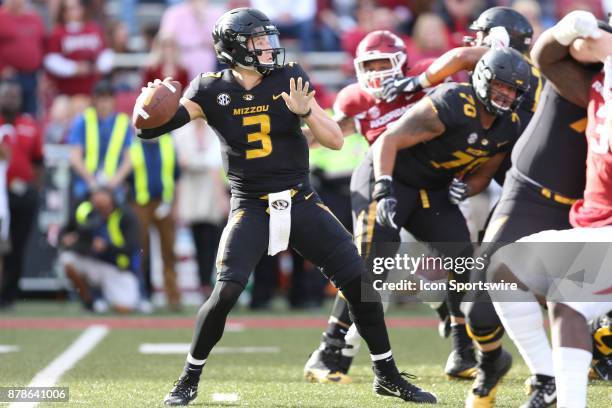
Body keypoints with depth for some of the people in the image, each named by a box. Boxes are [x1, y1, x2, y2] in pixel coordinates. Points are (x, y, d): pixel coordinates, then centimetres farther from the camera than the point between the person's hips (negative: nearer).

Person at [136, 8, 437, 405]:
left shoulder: (289, 78, -3)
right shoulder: (213, 89, -6)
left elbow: (336, 140, -4)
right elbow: (151, 128, -13)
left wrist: (305, 110, -21)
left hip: (301, 204, 2)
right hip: (251, 208, -2)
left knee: (360, 281, -3)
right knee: (225, 293, -19)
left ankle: (388, 375, 13)